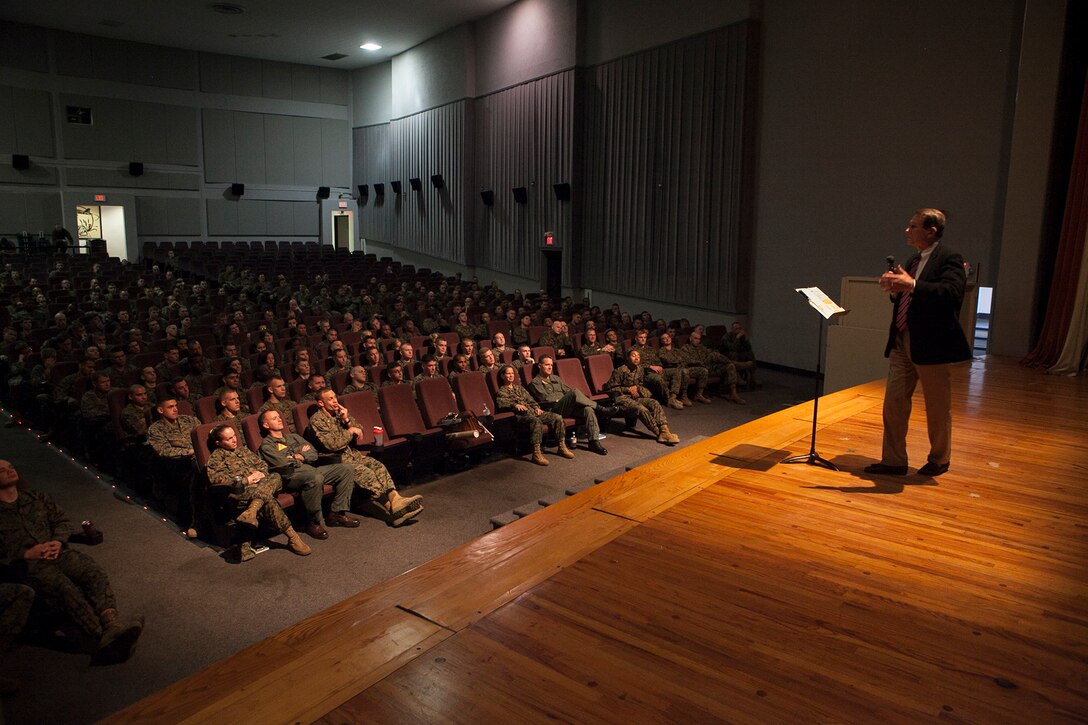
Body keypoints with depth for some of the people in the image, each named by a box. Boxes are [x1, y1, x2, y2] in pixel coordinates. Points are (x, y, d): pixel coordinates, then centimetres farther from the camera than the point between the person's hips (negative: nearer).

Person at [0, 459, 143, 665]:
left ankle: (112, 623, -51)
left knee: (95, 573, -28)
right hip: (26, 564, -4)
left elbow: (62, 521, 21)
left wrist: (57, 541, 1)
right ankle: (104, 635, -50)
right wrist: (26, 554, -12)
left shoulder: (37, 498, 25)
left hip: (56, 553, 4)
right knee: (66, 588, -34)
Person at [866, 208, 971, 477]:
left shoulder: (948, 258, -10)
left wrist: (912, 285, -34)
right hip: (902, 341, 7)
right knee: (893, 402, 5)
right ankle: (893, 461, 14)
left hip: (931, 344, -7)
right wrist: (894, 289, -2)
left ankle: (939, 460, 27)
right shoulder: (913, 261, 14)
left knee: (937, 408, 9)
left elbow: (952, 293, -26)